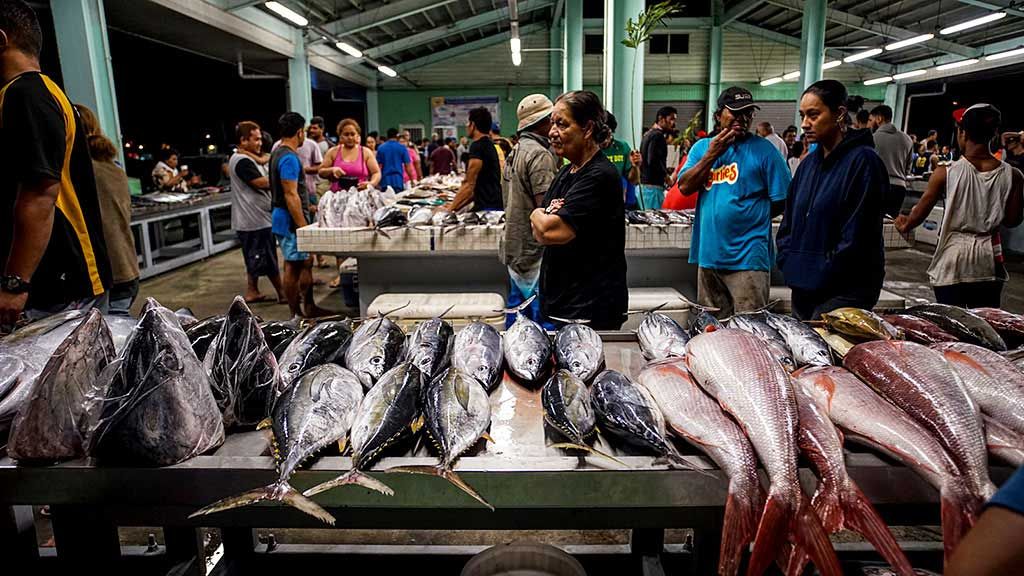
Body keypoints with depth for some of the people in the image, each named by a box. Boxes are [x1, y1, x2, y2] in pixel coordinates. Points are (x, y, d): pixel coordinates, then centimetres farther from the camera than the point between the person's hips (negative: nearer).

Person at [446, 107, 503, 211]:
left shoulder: (477, 146, -12)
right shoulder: (489, 145, 17)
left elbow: (469, 185, -14)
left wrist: (451, 208, -9)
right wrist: (456, 206, 16)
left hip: (487, 208, -9)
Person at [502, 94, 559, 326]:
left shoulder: (516, 150, 14)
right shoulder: (539, 154, -16)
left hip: (514, 246, 10)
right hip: (535, 249, -10)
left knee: (517, 311, 18)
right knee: (541, 313, -3)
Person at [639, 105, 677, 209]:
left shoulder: (648, 134, 19)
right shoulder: (657, 135, -11)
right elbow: (654, 161, -21)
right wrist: (668, 179, -12)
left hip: (643, 184, 10)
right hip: (653, 186, -10)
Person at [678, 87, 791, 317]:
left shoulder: (763, 149, -1)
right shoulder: (702, 147, 11)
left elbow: (782, 200, -2)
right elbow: (685, 187, -2)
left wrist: (749, 217, 0)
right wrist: (712, 154, -7)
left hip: (747, 258, -4)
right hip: (709, 253, 4)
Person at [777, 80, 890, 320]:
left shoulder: (863, 161, -10)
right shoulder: (809, 163, 12)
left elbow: (855, 236, -15)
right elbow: (789, 221, 17)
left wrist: (822, 277, -12)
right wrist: (788, 262, 5)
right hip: (803, 288, 7)